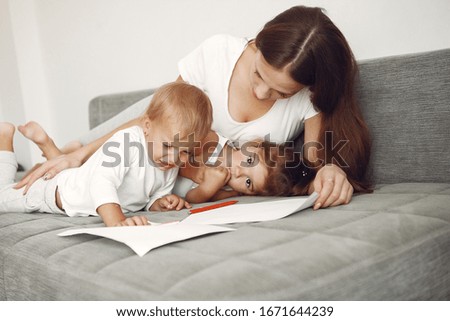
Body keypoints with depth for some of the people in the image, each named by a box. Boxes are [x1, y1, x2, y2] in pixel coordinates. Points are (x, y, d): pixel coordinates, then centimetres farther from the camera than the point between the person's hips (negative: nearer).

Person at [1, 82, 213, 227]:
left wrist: (161, 202, -26)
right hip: (58, 193, -6)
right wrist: (116, 222, -66)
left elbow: (151, 199, -4)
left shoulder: (172, 168, -17)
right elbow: (102, 183, -53)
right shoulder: (127, 142, -41)